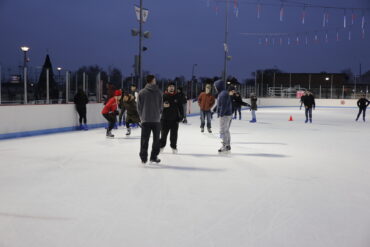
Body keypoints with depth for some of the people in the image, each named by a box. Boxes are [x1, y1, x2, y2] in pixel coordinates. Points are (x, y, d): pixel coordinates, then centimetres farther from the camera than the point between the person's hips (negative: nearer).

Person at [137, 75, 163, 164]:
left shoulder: (141, 92, -1)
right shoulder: (158, 92, -2)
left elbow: (139, 107, 0)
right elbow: (161, 106, 1)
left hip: (145, 120, 0)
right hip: (156, 119, 0)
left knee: (144, 139, 4)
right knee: (156, 139, 12)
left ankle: (143, 158, 0)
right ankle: (154, 157, 14)